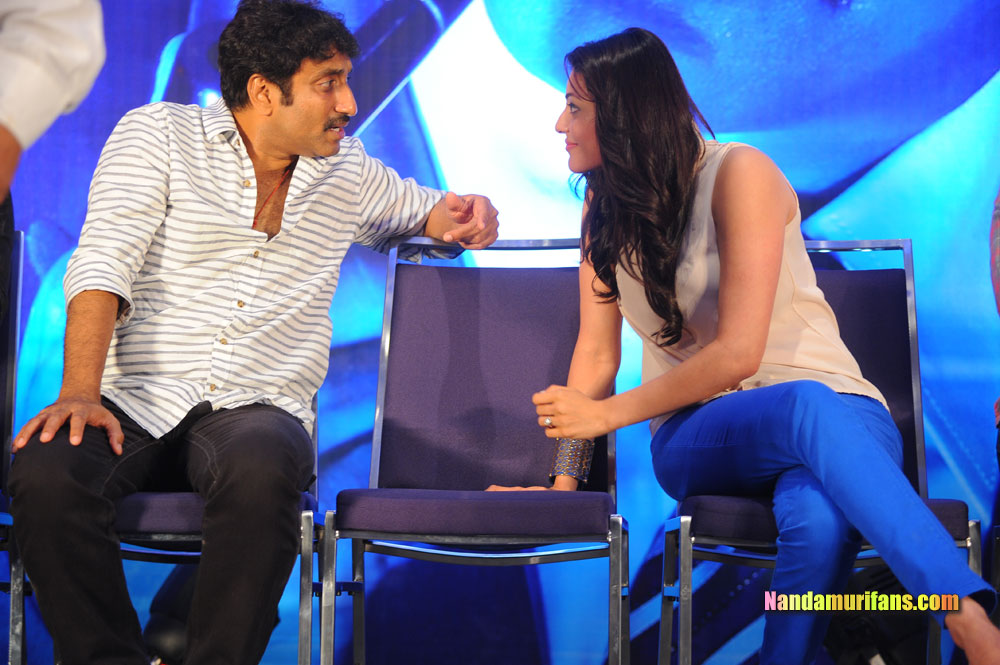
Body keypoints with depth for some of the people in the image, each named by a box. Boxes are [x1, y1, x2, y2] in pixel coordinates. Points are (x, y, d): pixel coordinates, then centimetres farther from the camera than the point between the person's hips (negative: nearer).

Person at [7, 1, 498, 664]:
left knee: (260, 474, -37)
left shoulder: (348, 168, 18)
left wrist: (457, 216, 10)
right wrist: (80, 394, -21)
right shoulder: (158, 133, 5)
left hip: (257, 408, 1)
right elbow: (104, 262, -6)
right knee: (44, 475, -34)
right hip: (137, 401, -1)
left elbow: (412, 206, 37)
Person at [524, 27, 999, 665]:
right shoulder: (604, 206, 10)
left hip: (836, 406, -2)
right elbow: (597, 355, 8)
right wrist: (564, 481, 0)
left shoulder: (738, 173, -7)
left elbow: (737, 352, -14)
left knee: (818, 516, -43)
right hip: (695, 436, 2)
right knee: (808, 407, -39)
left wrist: (608, 414, -8)